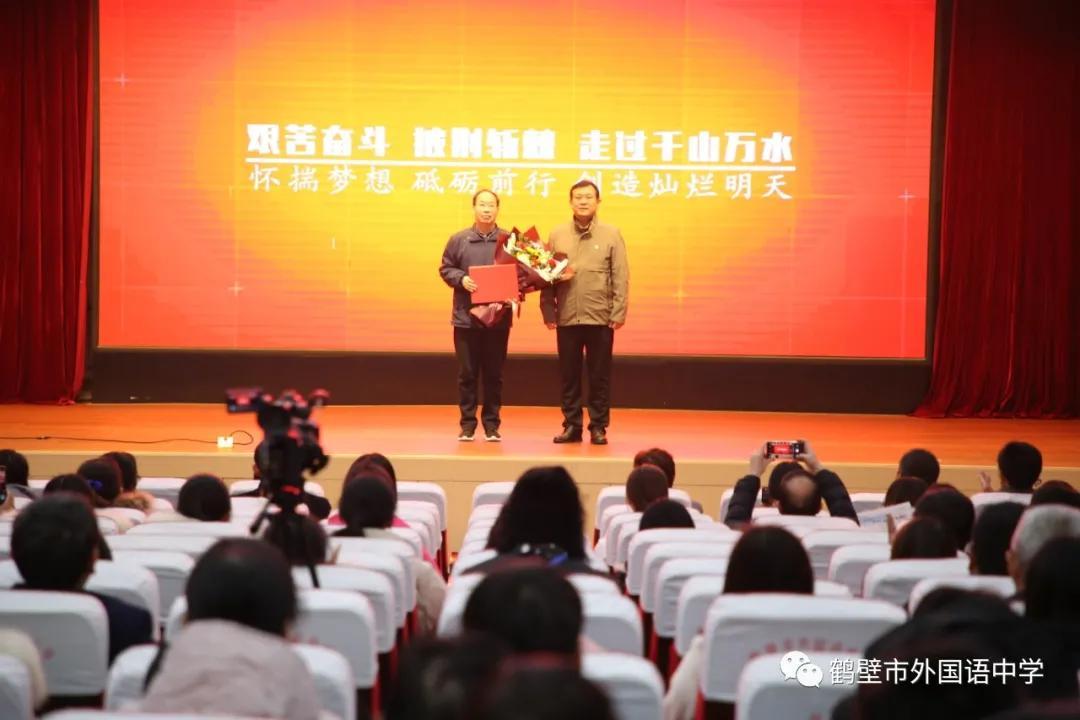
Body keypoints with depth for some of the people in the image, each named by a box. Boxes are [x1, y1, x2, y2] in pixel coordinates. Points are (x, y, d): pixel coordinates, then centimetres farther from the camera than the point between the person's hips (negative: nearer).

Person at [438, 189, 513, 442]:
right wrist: (461, 279, -11)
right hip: (466, 317, 0)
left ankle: (492, 424, 14)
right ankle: (467, 423, 12)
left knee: (494, 374, 6)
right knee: (467, 373, 4)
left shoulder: (509, 240, 3)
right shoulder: (458, 239, 4)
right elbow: (445, 269, 7)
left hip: (499, 317, 0)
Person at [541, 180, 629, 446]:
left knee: (600, 376, 4)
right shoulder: (557, 235, 7)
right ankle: (571, 425, 15)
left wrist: (619, 313, -8)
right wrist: (548, 311, -1)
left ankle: (598, 427, 12)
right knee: (569, 375, 7)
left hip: (601, 318, -2)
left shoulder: (611, 234, 2)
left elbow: (621, 277, -1)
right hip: (567, 318, 2)